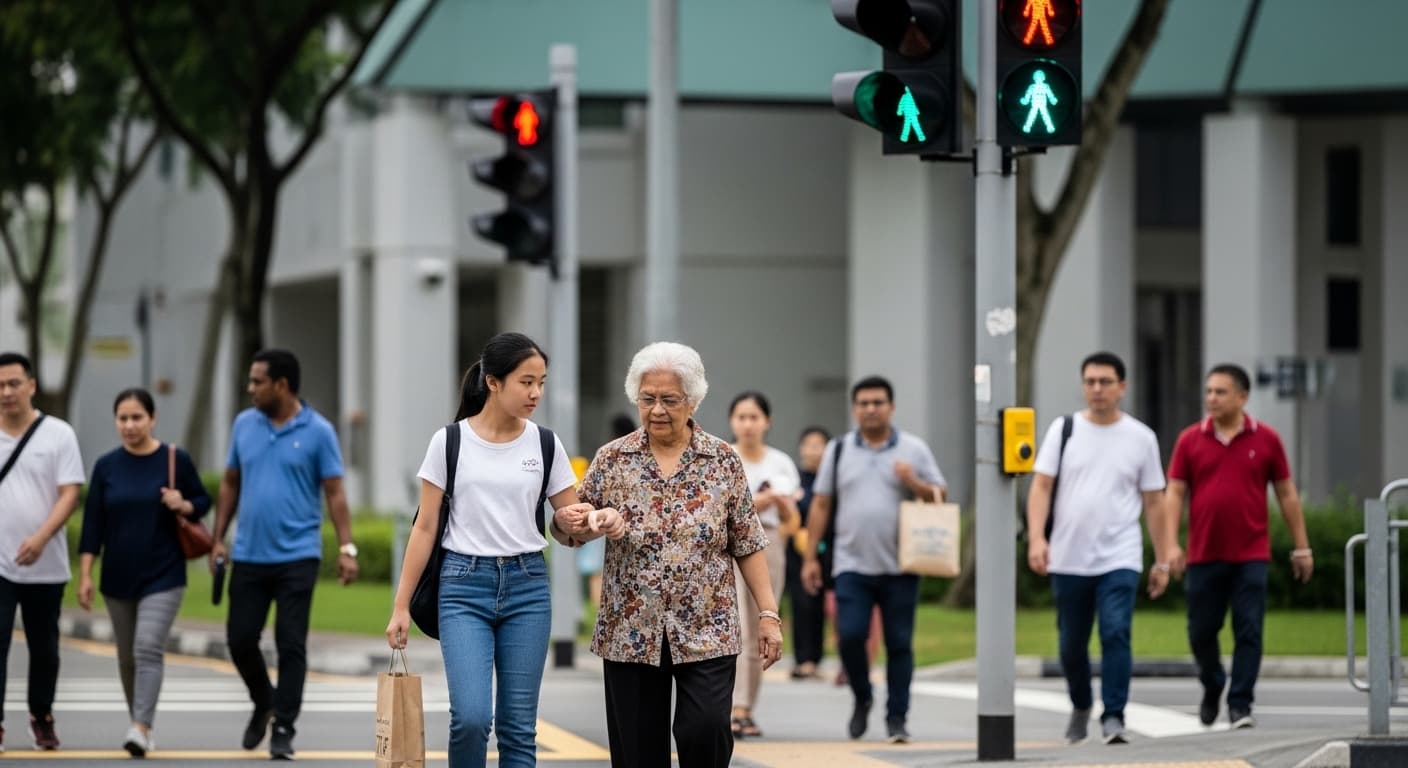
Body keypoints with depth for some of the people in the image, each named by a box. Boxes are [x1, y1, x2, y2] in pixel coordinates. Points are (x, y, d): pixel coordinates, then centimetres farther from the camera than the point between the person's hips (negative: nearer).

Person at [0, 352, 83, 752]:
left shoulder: (58, 434, -3)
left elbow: (70, 494, -8)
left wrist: (41, 538, -22)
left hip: (46, 565, 0)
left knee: (44, 647, 12)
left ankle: (42, 718, 28)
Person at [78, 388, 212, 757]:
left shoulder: (175, 460, -4)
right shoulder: (107, 466, 2)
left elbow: (203, 501, 7)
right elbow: (92, 523, 2)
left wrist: (184, 505, -16)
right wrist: (85, 575, -4)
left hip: (162, 575, -3)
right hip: (118, 577, 3)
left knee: (148, 649, -17)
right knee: (127, 657, 11)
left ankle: (141, 728, -23)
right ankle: (140, 723, 26)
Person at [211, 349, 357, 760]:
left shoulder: (318, 432, -5)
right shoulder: (244, 424, 7)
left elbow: (335, 493, -4)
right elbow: (230, 484, 14)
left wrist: (346, 547, -12)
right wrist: (218, 539, 9)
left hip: (297, 557, -4)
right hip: (249, 556, 4)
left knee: (291, 644, -4)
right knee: (239, 639, 6)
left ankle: (283, 729, 2)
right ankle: (264, 702, 32)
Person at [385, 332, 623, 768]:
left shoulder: (545, 445, 5)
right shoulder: (450, 442, -1)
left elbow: (567, 529, 9)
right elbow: (425, 528, 2)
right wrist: (401, 605, -1)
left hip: (527, 585, 3)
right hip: (465, 584, -2)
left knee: (518, 726, 2)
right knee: (471, 716, -17)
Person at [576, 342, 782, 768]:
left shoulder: (724, 460, 2)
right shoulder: (612, 460, 3)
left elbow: (747, 545, 4)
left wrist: (768, 613, -2)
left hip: (707, 632, -1)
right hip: (631, 633, 1)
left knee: (706, 731, -16)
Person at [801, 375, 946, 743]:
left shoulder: (914, 450, 6)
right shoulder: (839, 450, 9)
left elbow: (939, 496, 8)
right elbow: (820, 505, 10)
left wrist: (914, 484, -13)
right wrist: (810, 557, 6)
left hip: (900, 567, 0)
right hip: (852, 564, 0)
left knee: (899, 643, 0)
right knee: (850, 634, -10)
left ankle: (897, 718, 7)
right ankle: (861, 700, 14)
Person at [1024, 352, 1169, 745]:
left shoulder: (1141, 438, 4)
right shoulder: (1063, 429, 4)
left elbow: (1153, 502, 8)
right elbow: (1041, 486, -2)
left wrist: (1162, 561, 6)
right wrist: (1036, 537, -16)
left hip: (1119, 559, -2)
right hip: (1068, 560, 2)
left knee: (1116, 634, -18)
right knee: (1072, 644, 12)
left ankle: (1113, 717, -17)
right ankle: (1080, 706, 35)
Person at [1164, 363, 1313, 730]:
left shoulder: (1265, 439, 2)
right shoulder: (1190, 440, 3)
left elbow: (1287, 495, 8)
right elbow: (1174, 494, 3)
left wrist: (1302, 548, 7)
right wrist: (1171, 544, -8)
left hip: (1251, 555, -1)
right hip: (1204, 555, 1)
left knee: (1248, 631, -7)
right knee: (1201, 631, 9)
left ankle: (1240, 705, -3)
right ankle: (1212, 689, 33)